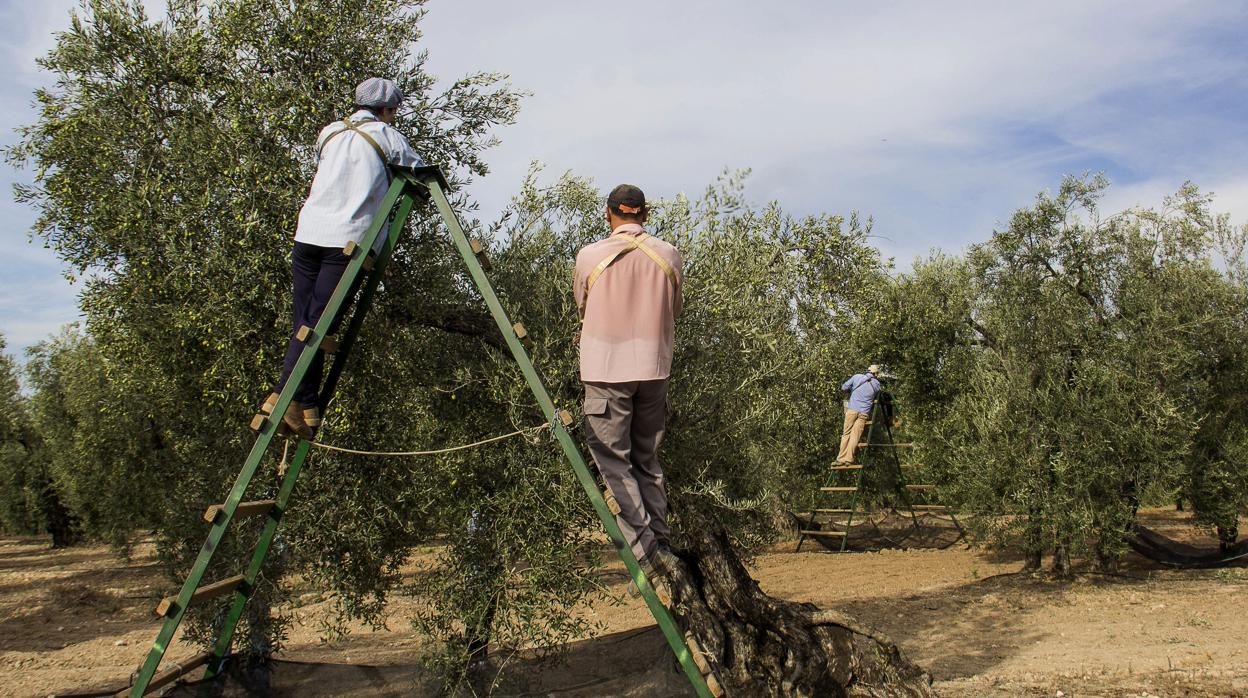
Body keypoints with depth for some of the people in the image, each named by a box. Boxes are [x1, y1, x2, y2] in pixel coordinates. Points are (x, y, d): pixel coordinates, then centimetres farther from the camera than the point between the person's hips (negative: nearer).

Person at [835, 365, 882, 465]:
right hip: (864, 412, 0)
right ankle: (848, 458, -10)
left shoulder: (857, 377, 2)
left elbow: (844, 387, 6)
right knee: (855, 436, -2)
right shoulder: (877, 384, 5)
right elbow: (876, 397, 18)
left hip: (852, 409, 0)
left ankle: (841, 459, 1)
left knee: (846, 434, 5)